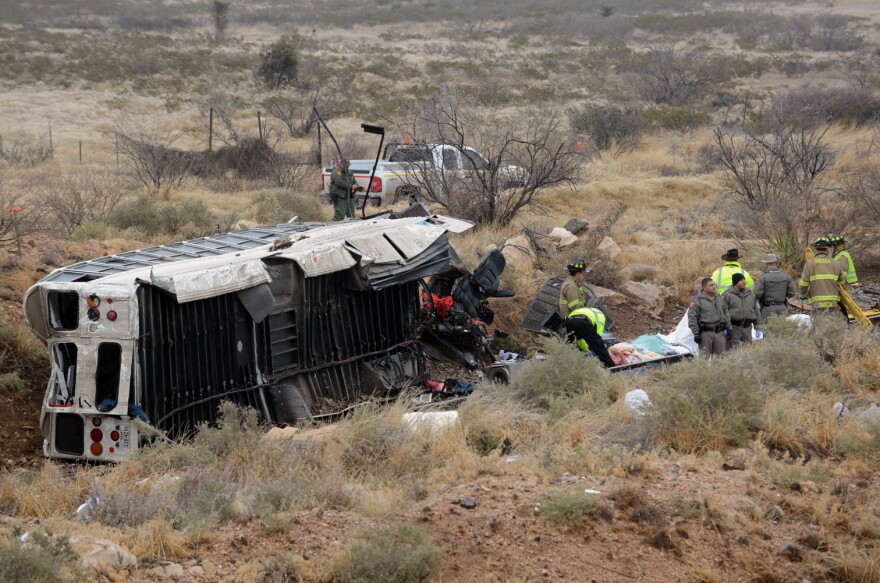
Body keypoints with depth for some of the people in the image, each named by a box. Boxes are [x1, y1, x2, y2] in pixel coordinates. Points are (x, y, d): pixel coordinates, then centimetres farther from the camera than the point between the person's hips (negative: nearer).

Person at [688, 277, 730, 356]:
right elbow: (692, 318, -7)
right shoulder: (697, 300, -6)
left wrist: (728, 328, 16)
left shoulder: (720, 298, 12)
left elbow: (726, 313, 21)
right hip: (705, 333, -5)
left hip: (719, 332, 5)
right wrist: (696, 333, -11)